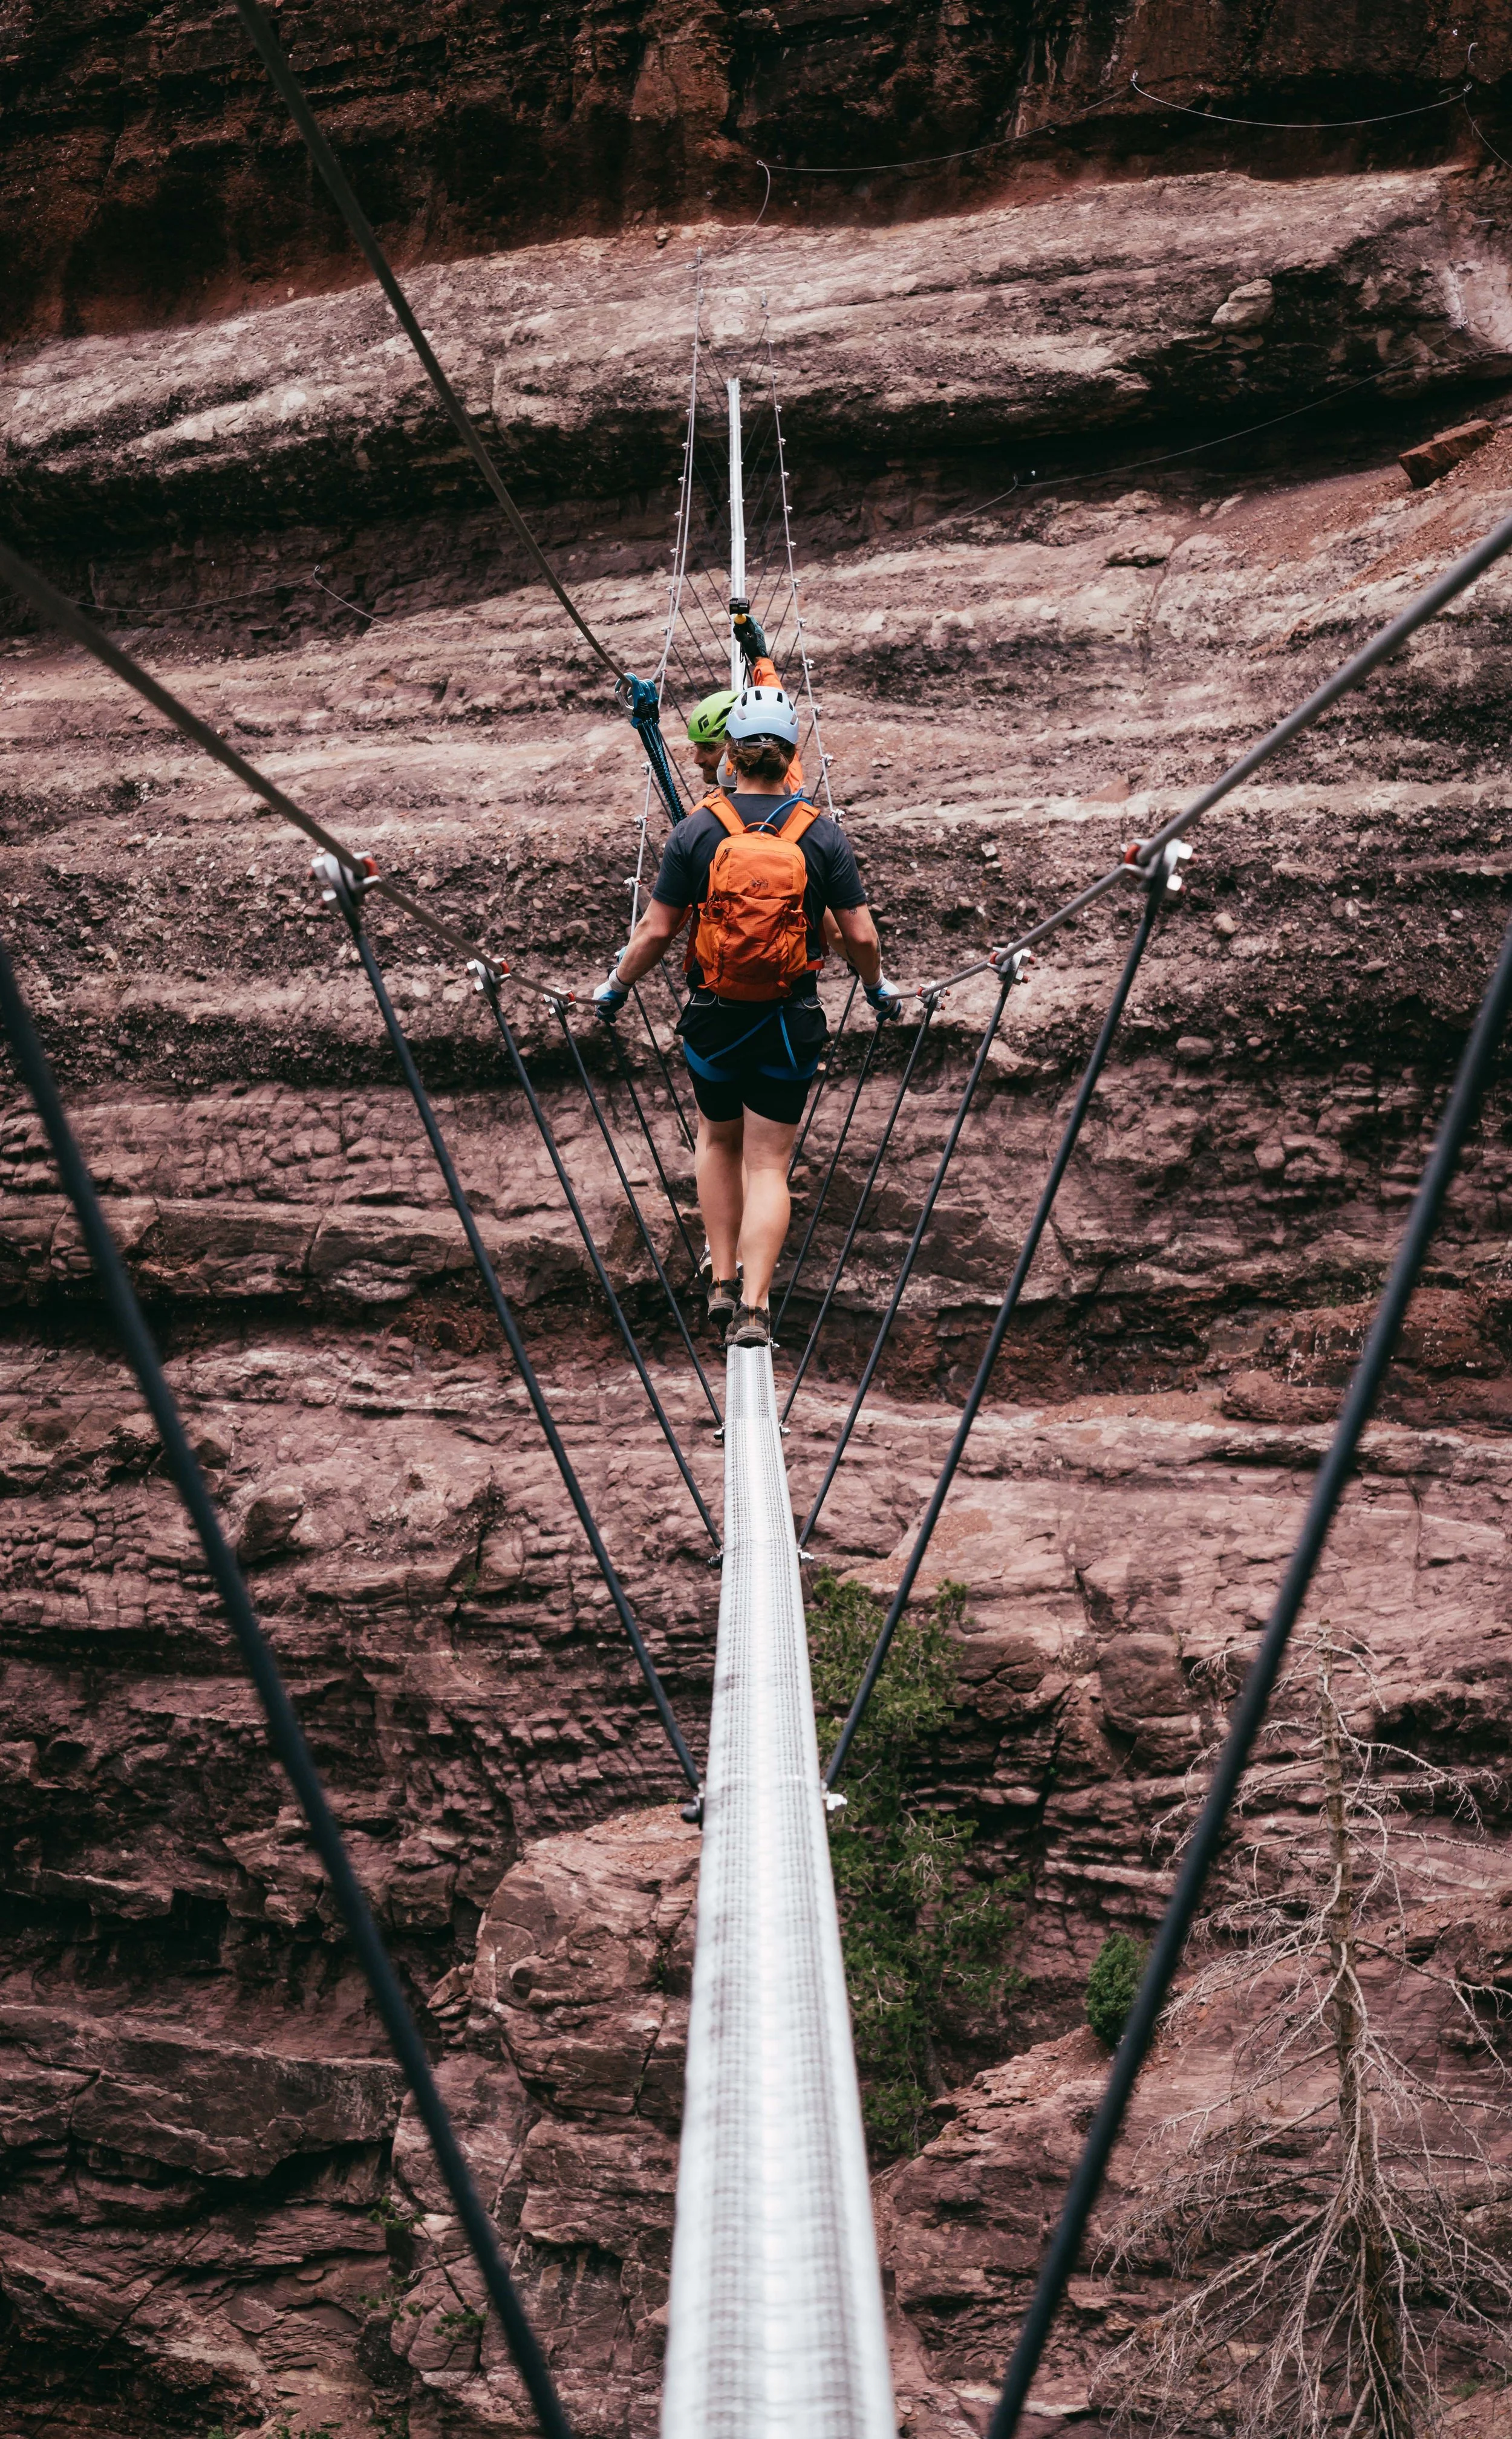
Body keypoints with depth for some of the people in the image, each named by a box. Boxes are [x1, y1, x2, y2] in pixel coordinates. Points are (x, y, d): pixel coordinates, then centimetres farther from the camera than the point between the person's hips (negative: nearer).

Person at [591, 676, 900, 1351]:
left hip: (713, 1017, 1)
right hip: (792, 1022, 0)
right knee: (769, 1164, 7)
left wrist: (617, 983, 14)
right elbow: (860, 934, -3)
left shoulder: (696, 829, -6)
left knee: (717, 1139, 24)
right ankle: (753, 1309, 0)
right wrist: (878, 987, 17)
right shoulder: (822, 833, -5)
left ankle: (723, 1281, 22)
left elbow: (658, 929, -3)